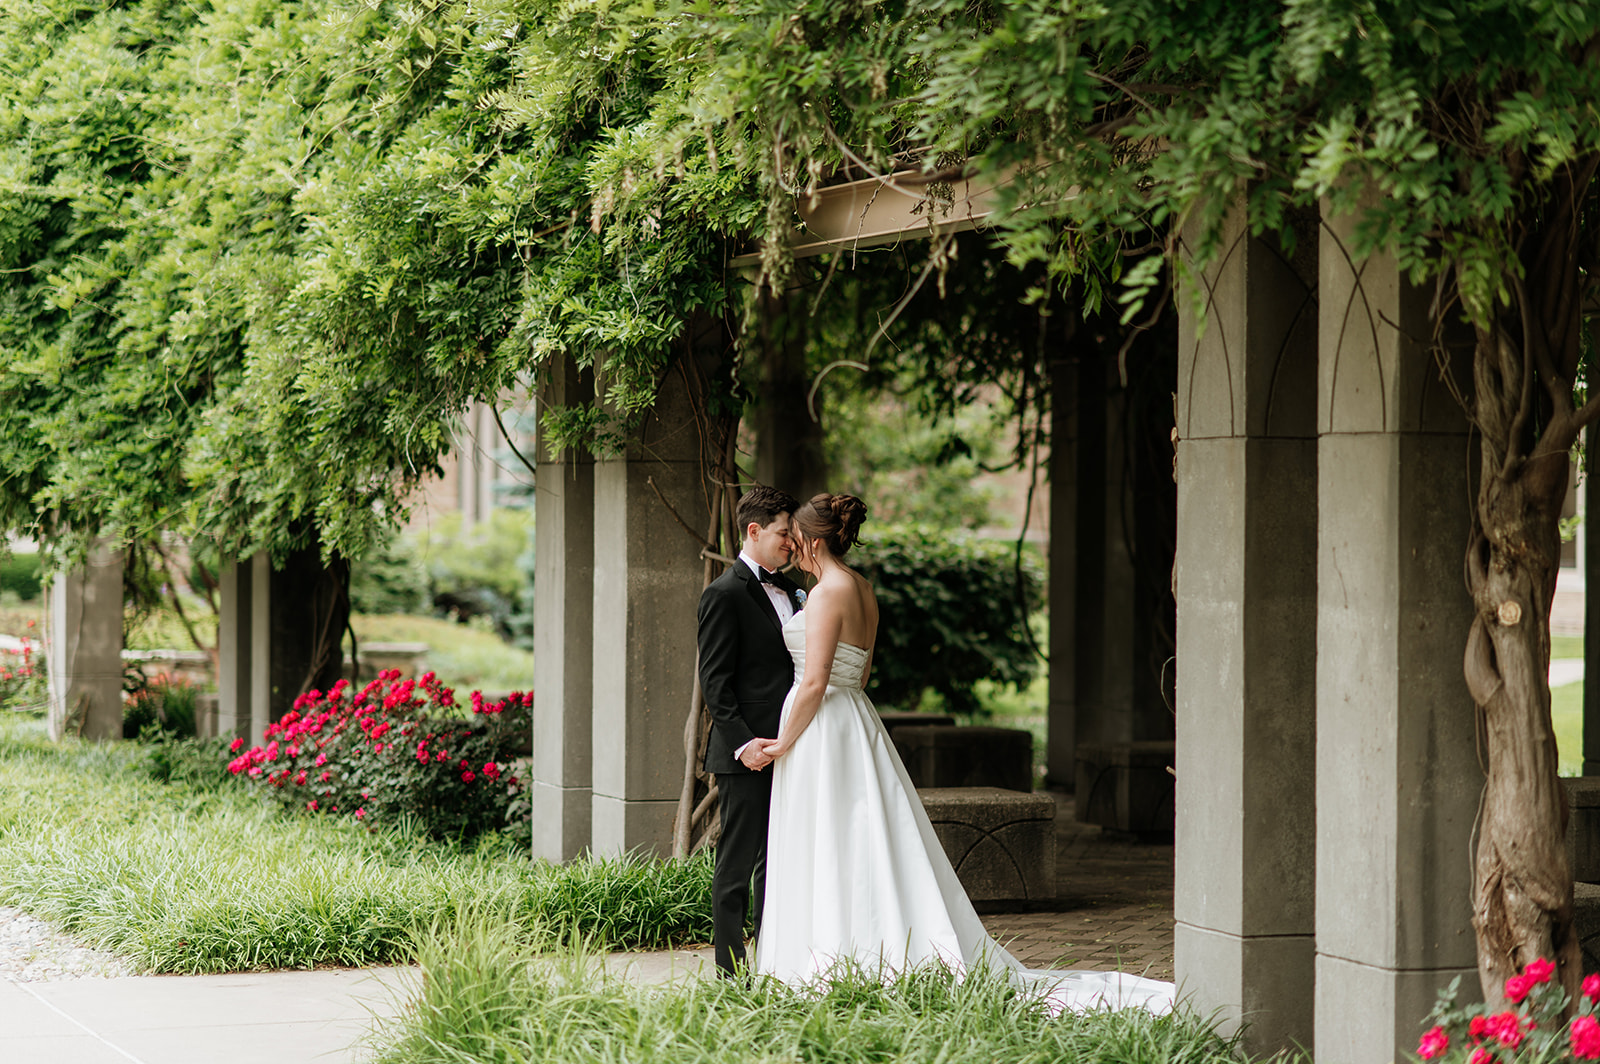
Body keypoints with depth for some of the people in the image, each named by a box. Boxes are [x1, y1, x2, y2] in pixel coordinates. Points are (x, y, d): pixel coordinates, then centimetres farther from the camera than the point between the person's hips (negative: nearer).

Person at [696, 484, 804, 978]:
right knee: (738, 862, -3)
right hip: (746, 755, -8)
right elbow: (714, 683, -12)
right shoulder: (725, 594, -9)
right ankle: (730, 968, 2)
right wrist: (743, 743, -20)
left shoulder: (788, 589, 16)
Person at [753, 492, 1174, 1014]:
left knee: (826, 863, -5)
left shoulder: (828, 593, -16)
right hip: (855, 722, 9)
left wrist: (785, 742, -10)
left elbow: (815, 682, -20)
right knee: (864, 861, 10)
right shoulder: (863, 591, 12)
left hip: (823, 731, -9)